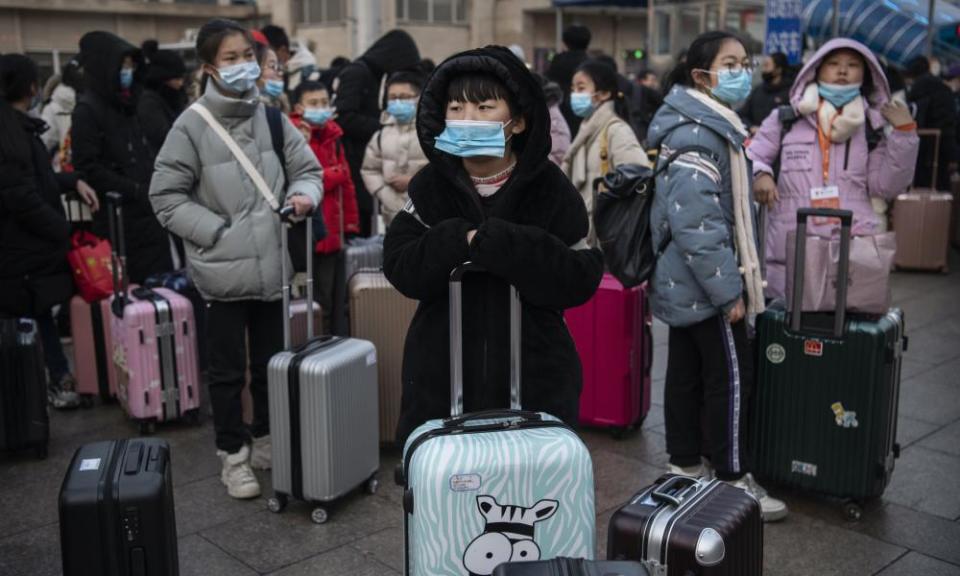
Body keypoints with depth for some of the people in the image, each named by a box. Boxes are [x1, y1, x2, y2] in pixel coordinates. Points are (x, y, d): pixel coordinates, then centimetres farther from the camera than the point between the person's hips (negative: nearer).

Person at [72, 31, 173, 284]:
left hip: (151, 213, 6)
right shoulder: (87, 109, -7)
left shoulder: (132, 102, 15)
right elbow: (88, 169, -13)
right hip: (118, 220, -6)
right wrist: (137, 190, -17)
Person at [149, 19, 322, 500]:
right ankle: (233, 454, 24)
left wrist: (303, 194, -11)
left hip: (272, 265, 4)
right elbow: (166, 195, -8)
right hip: (224, 268, -4)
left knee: (272, 363, 17)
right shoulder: (192, 125, -9)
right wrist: (217, 232, -13)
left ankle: (267, 441, 36)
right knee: (229, 370, 8)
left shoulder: (271, 116, 3)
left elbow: (307, 169, 11)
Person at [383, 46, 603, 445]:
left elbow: (582, 278, -10)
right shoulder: (430, 185, 2)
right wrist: (458, 242, -22)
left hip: (534, 373, -1)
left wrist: (500, 244, -22)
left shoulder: (549, 187, -4)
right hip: (442, 374, 1)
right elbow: (400, 268, -5)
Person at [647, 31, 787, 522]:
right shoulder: (696, 135, -20)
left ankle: (685, 465, 25)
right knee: (731, 375, -2)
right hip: (703, 283, -10)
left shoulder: (711, 126, 14)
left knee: (687, 371, 15)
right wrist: (729, 289, -23)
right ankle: (731, 480, 9)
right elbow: (696, 224, -26)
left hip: (683, 283, 10)